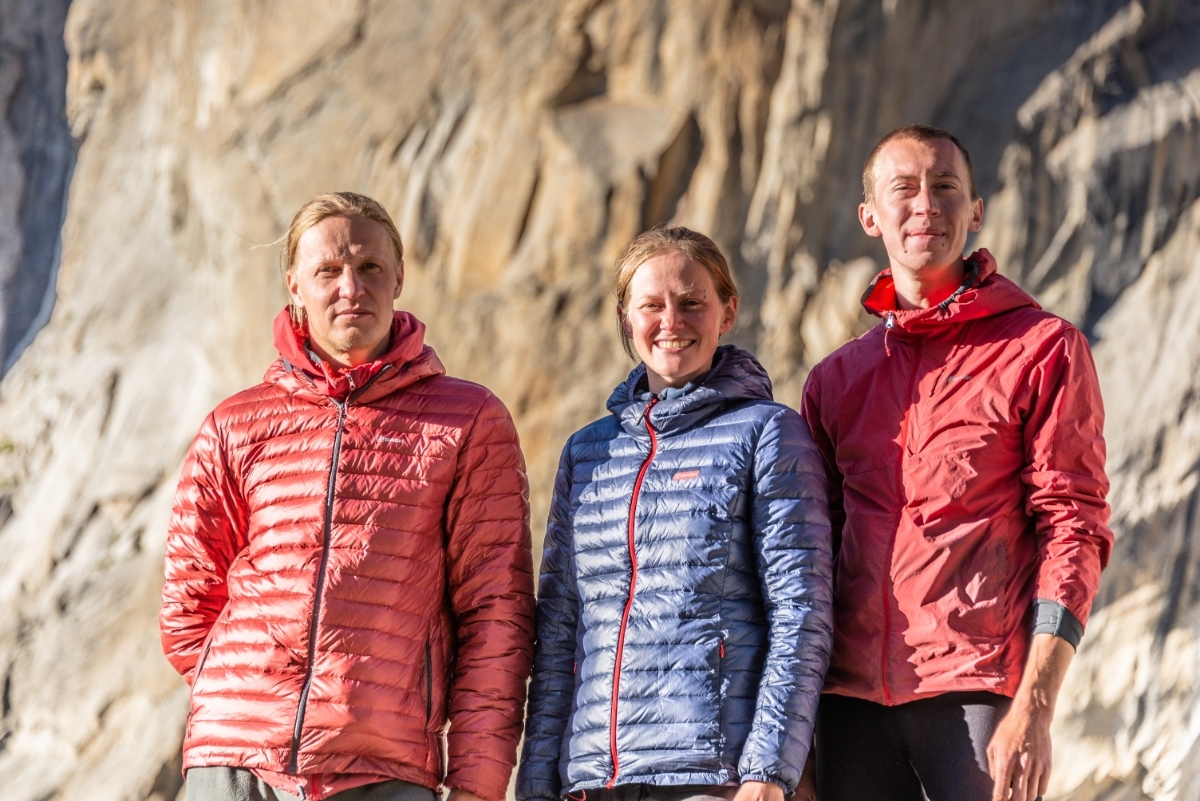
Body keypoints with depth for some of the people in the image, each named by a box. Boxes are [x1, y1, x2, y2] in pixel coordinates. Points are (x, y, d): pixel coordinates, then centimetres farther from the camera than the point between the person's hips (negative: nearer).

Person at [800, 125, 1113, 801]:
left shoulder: (1043, 349, 3)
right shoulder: (835, 379, 17)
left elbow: (1074, 525, -4)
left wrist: (1034, 709, -13)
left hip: (977, 693, -4)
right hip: (853, 696, 4)